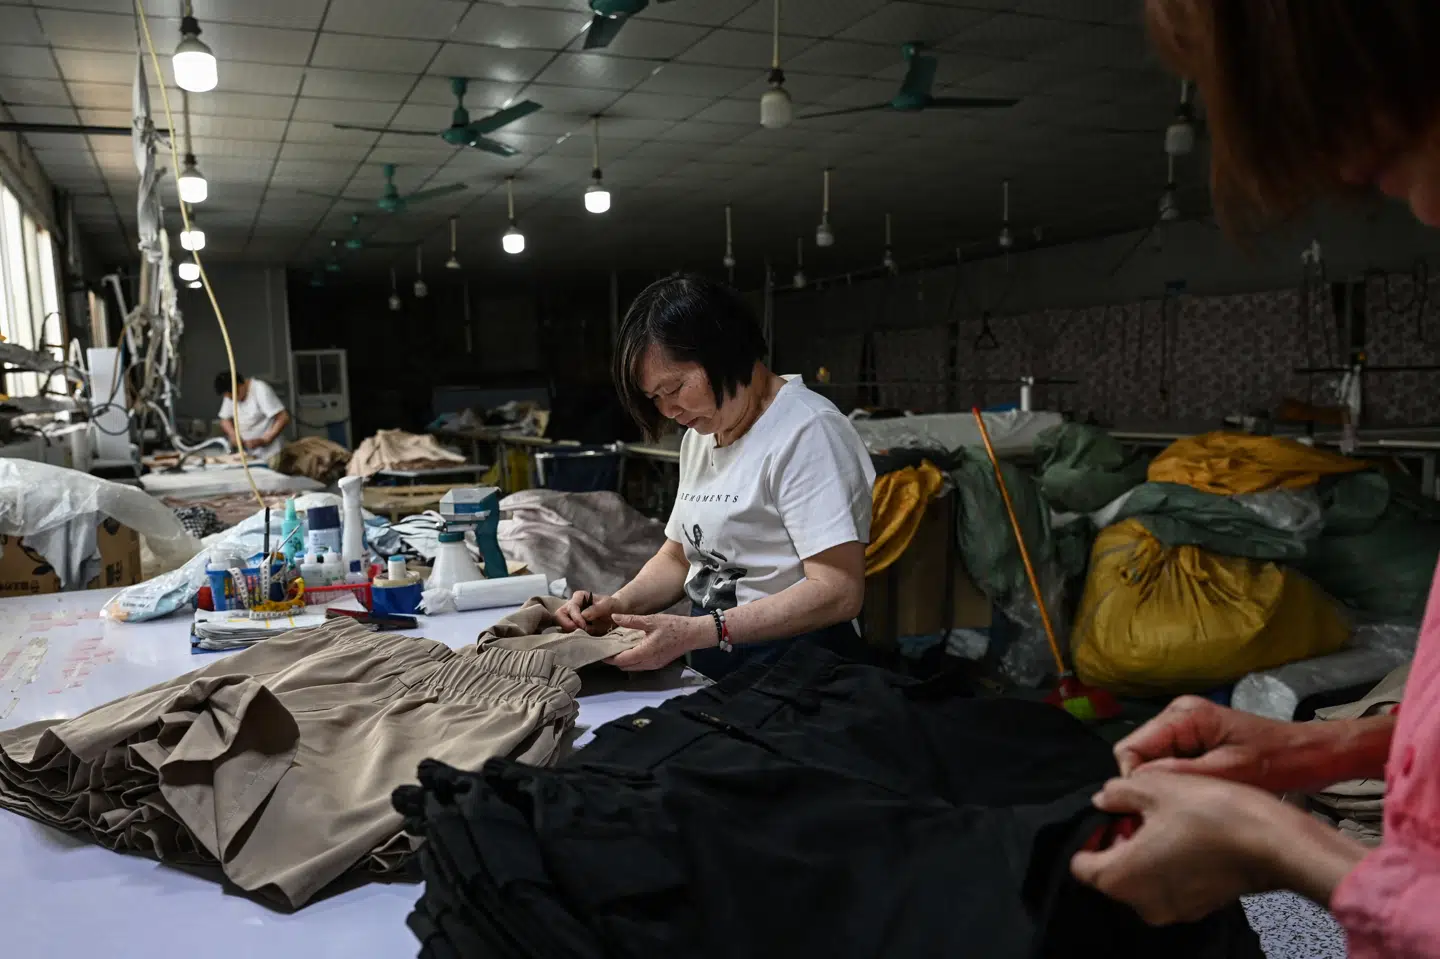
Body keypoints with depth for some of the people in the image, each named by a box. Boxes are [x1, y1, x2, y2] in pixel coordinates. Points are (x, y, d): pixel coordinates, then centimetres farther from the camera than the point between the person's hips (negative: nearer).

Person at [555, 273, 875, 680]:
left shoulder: (806, 432, -15)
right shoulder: (699, 436, 11)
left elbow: (838, 592, -21)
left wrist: (694, 633, -26)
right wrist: (620, 604, -3)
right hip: (710, 669, 7)